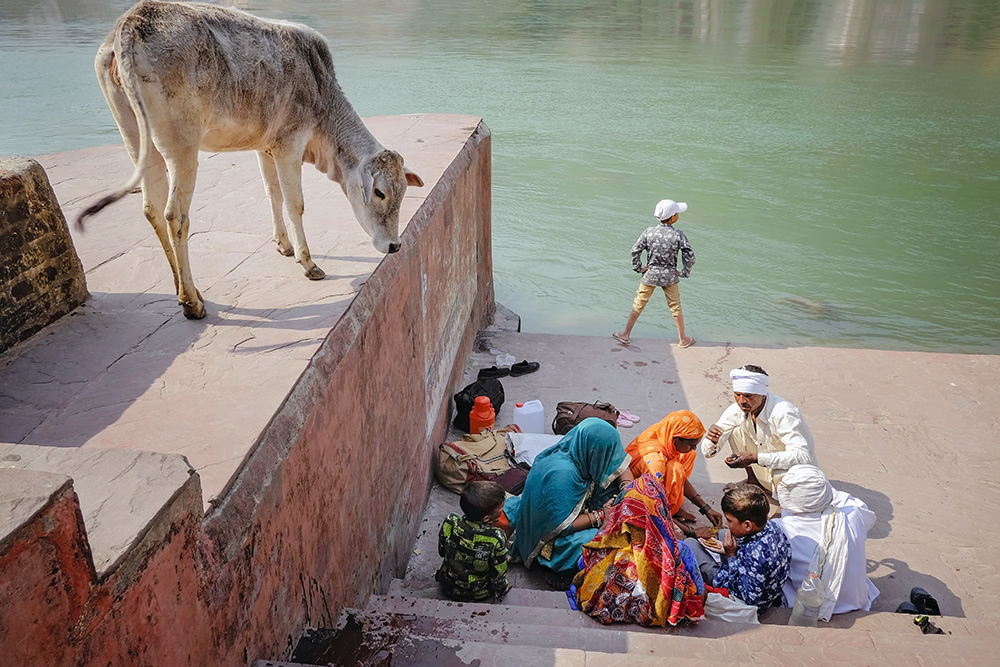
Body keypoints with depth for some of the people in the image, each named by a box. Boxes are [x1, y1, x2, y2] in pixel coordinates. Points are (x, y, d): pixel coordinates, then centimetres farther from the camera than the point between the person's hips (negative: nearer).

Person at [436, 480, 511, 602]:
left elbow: (441, 552, -6)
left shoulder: (449, 523, -26)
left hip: (448, 587, 3)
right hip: (478, 594, -3)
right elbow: (498, 575, -19)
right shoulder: (496, 538, -35)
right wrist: (500, 592, 2)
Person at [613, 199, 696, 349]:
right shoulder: (678, 235, -16)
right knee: (675, 307, 14)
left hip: (650, 274, 1)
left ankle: (625, 335, 22)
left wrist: (638, 268, 2)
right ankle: (683, 339, 27)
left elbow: (635, 250, -11)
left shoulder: (649, 232, -12)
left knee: (638, 305, 14)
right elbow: (690, 256, -17)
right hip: (670, 275, -1)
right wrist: (684, 273, -3)